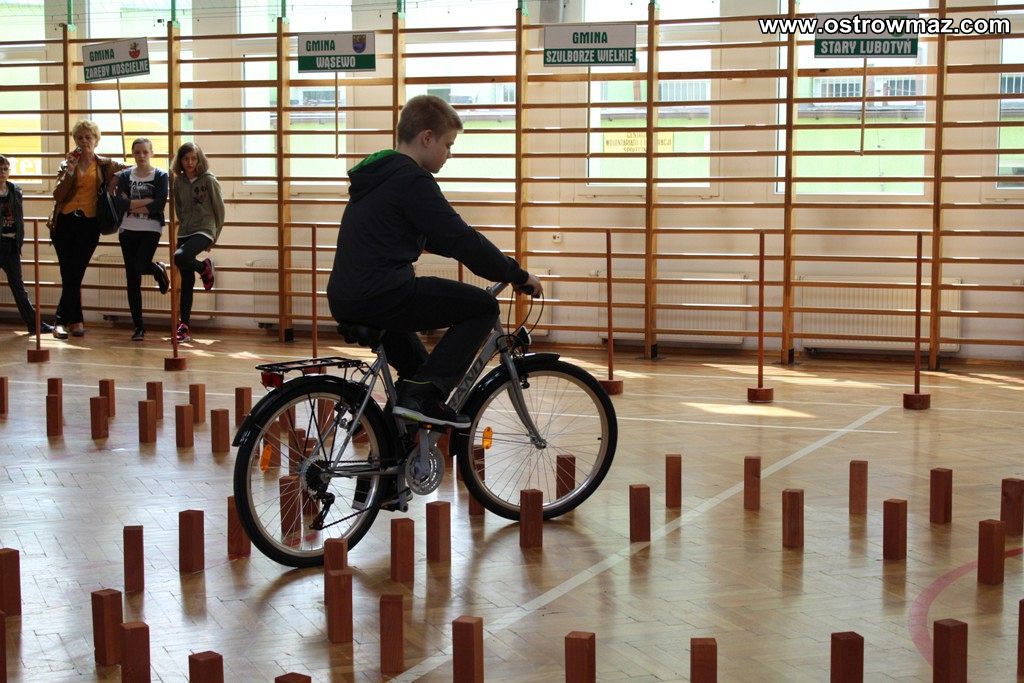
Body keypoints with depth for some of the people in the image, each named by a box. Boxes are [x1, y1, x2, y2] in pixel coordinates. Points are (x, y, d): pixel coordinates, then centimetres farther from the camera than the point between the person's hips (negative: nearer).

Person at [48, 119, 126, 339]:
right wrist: (69, 171, -13)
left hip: (89, 224, 0)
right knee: (70, 275, -2)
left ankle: (62, 321, 5)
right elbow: (57, 195, -2)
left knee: (74, 274, -2)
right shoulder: (67, 163, 6)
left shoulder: (104, 165, 7)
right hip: (65, 222, 0)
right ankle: (75, 320, 3)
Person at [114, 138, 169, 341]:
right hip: (128, 230, 3)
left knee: (140, 267, -24)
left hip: (151, 230, -3)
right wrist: (146, 201, -14)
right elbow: (120, 203, -7)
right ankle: (138, 327, 9)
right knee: (132, 280, 1)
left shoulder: (160, 176, 1)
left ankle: (158, 270, 15)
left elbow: (158, 206, -12)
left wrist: (132, 204, -9)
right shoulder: (125, 176, 8)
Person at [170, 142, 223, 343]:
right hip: (185, 232, 5)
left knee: (180, 257, -33)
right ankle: (184, 327, 6)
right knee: (186, 282, 3)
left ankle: (205, 268, 0)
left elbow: (219, 210, 0)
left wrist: (214, 236, 3)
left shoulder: (209, 180, -5)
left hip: (204, 230, -5)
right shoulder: (179, 181, 7)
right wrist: (184, 225, 16)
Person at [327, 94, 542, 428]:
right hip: (380, 297, -10)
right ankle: (423, 394, -9)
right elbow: (462, 240, -15)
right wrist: (519, 276, -5)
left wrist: (496, 263, 28)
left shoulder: (378, 173, 20)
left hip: (344, 301, 10)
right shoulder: (412, 179, -11)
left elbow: (433, 237, 29)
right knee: (483, 306, -4)